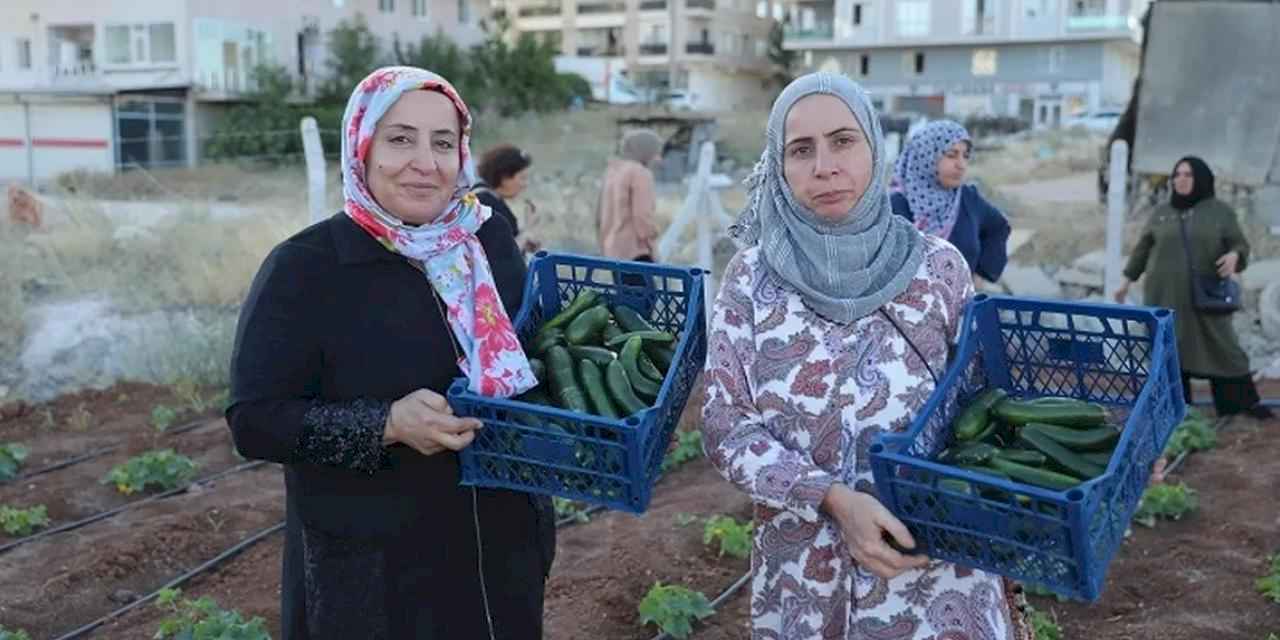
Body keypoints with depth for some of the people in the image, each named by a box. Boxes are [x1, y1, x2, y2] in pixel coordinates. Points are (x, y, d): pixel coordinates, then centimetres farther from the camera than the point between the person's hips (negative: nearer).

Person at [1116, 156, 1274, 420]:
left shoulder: (1220, 211, 2)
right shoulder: (1161, 213, 7)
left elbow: (1240, 244, 0)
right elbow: (1143, 248, 13)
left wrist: (1234, 255, -23)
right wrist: (1128, 281, 14)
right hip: (1165, 295, 1)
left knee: (1223, 346, 1)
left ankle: (1243, 400, 11)